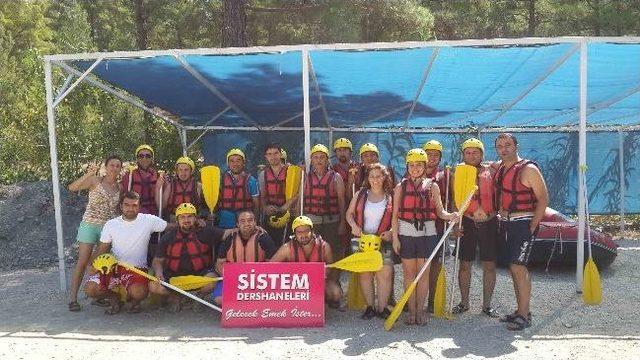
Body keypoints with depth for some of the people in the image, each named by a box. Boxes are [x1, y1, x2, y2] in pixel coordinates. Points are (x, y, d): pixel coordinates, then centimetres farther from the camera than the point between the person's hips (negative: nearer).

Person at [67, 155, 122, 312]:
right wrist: (88, 174, -28)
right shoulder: (95, 180, -4)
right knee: (82, 262, -6)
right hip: (90, 224, -4)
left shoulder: (119, 187, 9)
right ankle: (73, 299, 0)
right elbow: (72, 187, -17)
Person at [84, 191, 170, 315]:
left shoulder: (149, 220, -1)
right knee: (90, 289, -17)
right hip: (114, 267, 3)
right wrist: (93, 268, -7)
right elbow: (102, 249, 9)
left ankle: (135, 301, 9)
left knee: (138, 293, -31)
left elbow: (171, 227, 2)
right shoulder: (111, 224, 6)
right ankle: (114, 298, 15)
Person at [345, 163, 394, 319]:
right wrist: (354, 225, -8)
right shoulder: (360, 194, 7)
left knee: (385, 273, -10)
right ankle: (370, 307, 13)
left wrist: (390, 232, -11)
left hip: (383, 240, -1)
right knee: (365, 273, 3)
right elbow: (349, 213, 10)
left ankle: (382, 307, 1)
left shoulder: (391, 197, 2)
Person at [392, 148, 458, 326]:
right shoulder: (400, 187, 6)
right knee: (409, 273, 4)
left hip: (427, 233, 0)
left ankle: (420, 310, 13)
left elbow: (439, 211, 3)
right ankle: (411, 311, 12)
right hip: (406, 232, 0)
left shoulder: (432, 186, 6)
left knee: (424, 273, 3)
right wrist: (394, 236, -3)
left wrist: (449, 216, -18)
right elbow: (395, 214, 4)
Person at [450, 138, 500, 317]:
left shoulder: (491, 172, 4)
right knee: (464, 264, 7)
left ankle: (487, 304, 17)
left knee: (489, 265, 4)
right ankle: (464, 302, 21)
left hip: (489, 223, 0)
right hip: (467, 223, 1)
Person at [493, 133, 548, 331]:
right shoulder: (498, 167, 10)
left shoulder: (528, 169, -10)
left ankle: (524, 315, -4)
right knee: (513, 268, 11)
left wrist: (532, 226, -15)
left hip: (523, 223, -7)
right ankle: (520, 310, 20)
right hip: (505, 223, 7)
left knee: (518, 267, -11)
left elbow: (543, 198, -11)